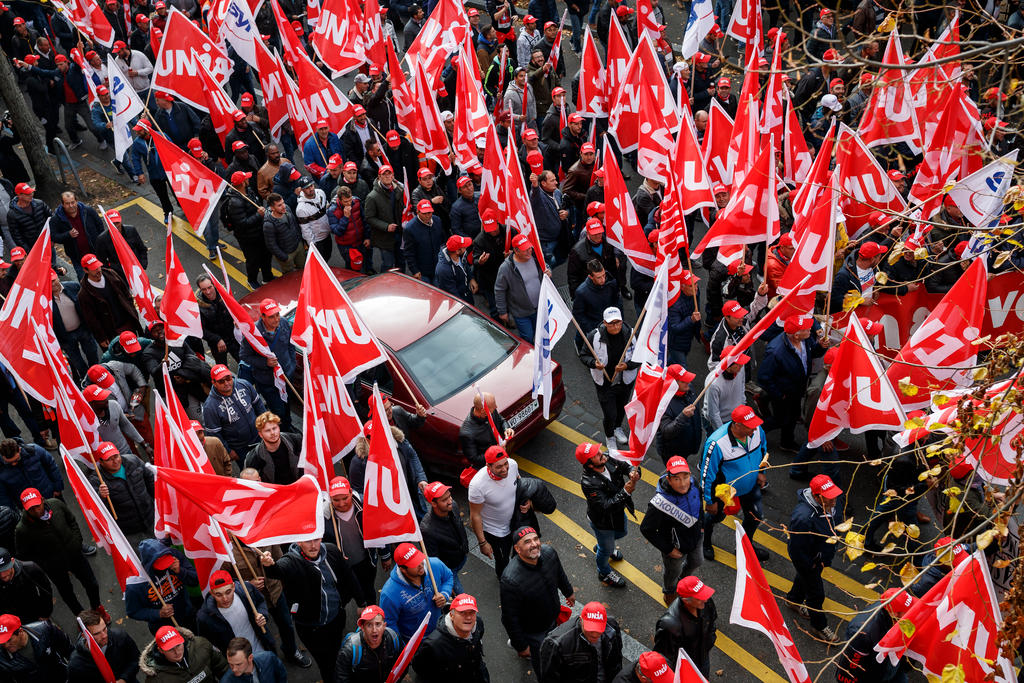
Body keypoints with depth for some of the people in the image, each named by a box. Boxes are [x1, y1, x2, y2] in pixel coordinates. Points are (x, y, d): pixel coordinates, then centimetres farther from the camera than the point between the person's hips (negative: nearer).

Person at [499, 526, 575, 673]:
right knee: (542, 662, 17)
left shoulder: (548, 552, -22)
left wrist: (569, 592, 21)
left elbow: (560, 574, 4)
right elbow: (510, 618, -28)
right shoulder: (510, 580, -41)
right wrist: (521, 646, -17)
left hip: (553, 619, 6)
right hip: (532, 631, -6)